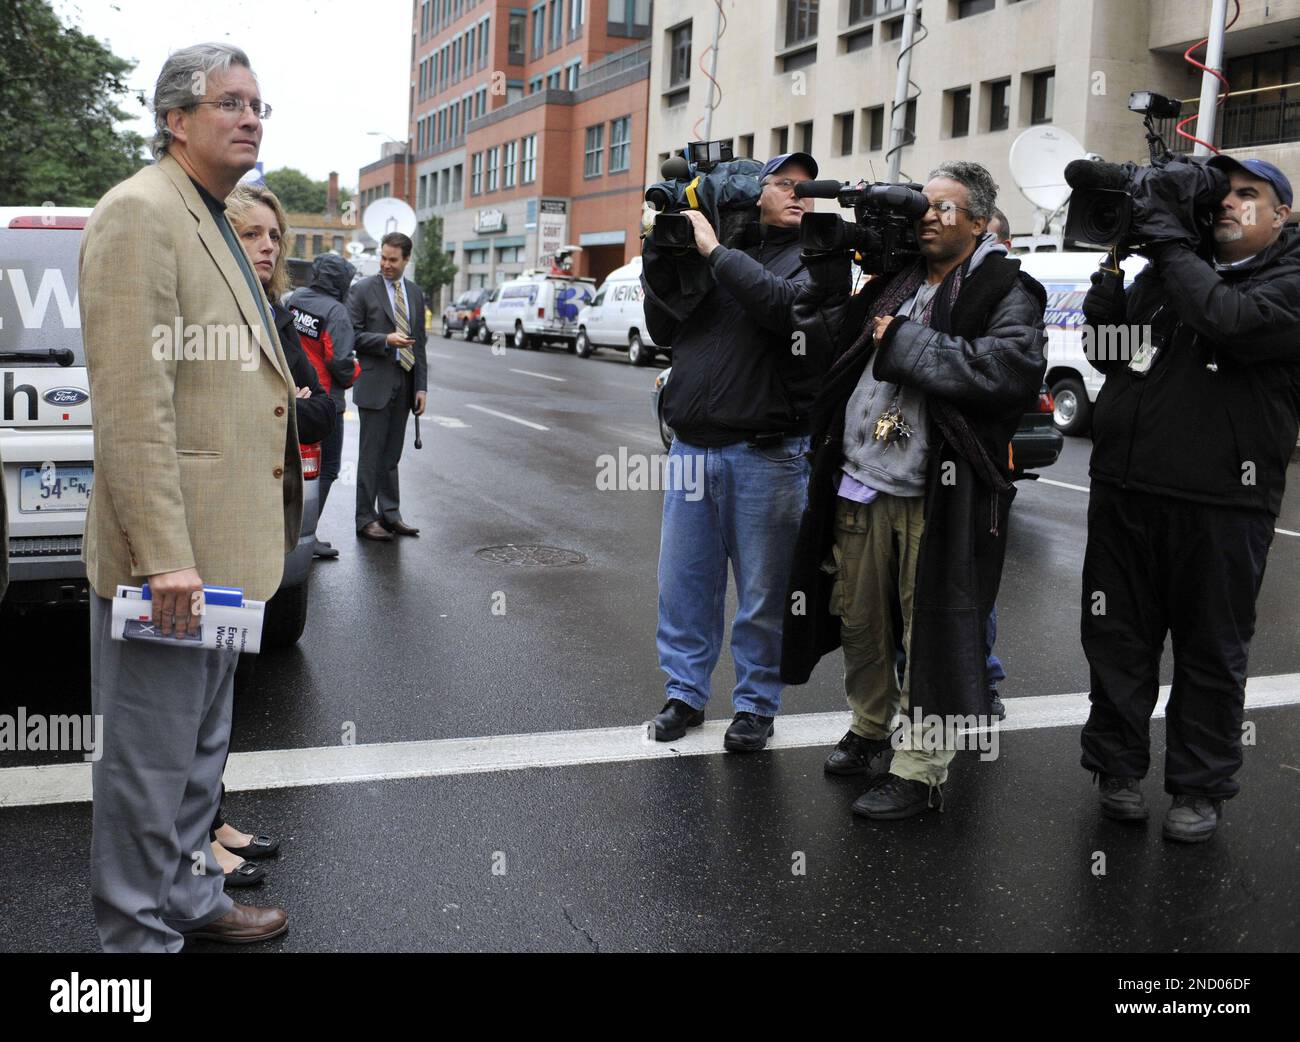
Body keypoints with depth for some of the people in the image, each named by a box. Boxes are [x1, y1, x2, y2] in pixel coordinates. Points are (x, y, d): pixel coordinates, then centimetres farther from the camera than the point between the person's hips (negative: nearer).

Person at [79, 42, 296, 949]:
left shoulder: (214, 223, 17)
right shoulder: (141, 212, -14)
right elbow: (131, 401, -22)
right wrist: (165, 558, -25)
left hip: (218, 550, 10)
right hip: (170, 554, -10)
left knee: (200, 749, 21)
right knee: (150, 763, 3)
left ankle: (190, 899, 37)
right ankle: (140, 934, 18)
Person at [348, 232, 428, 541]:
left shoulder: (415, 293, 13)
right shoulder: (363, 290, -3)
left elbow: (418, 342, 13)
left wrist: (421, 386, 8)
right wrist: (385, 340, -20)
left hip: (404, 385, 5)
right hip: (375, 384, -5)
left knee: (392, 455, 11)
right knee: (371, 454, -2)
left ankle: (390, 514, 18)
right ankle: (366, 518, 5)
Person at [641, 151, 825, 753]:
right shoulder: (705, 250, 13)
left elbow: (786, 305, -20)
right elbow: (664, 331, 13)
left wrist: (714, 252, -14)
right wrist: (659, 262, 0)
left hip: (765, 454, -4)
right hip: (692, 447, 4)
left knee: (763, 591, 4)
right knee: (684, 580, 9)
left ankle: (755, 704, 18)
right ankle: (685, 693, 24)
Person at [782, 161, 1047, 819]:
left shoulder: (1005, 291, -3)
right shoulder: (892, 283, 15)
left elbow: (1013, 368, -21)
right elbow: (815, 327, 22)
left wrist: (905, 342, -17)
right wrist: (829, 262, 8)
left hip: (937, 497, -6)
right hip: (860, 482, 6)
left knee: (932, 632, -1)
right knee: (859, 621, 16)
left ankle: (918, 768, 11)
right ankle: (870, 728, 36)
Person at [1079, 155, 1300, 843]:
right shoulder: (1164, 270, 15)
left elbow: (1230, 321, -22)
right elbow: (1106, 350, 13)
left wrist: (1171, 248, -10)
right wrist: (1115, 264, 2)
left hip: (1220, 507, -5)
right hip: (1123, 494, 5)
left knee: (1212, 654, 8)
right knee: (1116, 642, 11)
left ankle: (1199, 788, 21)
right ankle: (1117, 767, 26)